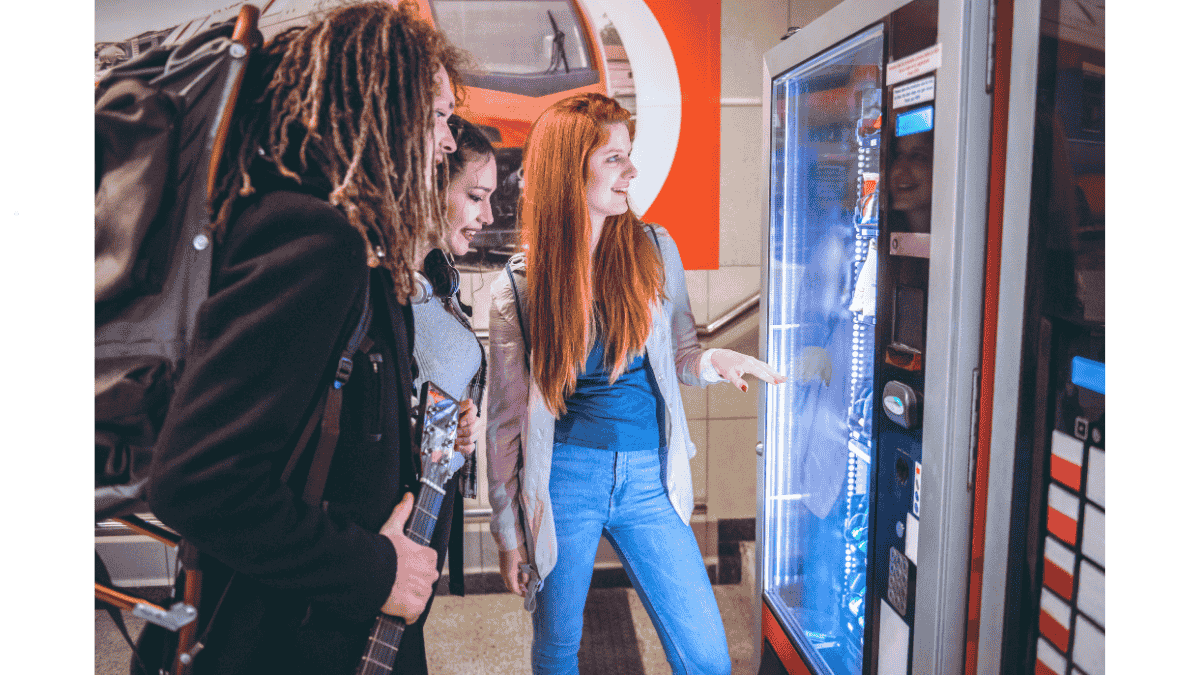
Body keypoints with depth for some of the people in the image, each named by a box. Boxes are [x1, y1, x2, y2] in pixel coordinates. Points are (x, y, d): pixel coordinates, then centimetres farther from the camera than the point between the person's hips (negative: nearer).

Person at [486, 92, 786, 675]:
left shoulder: (655, 250, 1)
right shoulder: (517, 287, -5)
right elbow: (505, 417, 0)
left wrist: (713, 361, -13)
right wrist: (508, 531, 1)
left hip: (648, 478, 2)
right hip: (564, 478, -1)